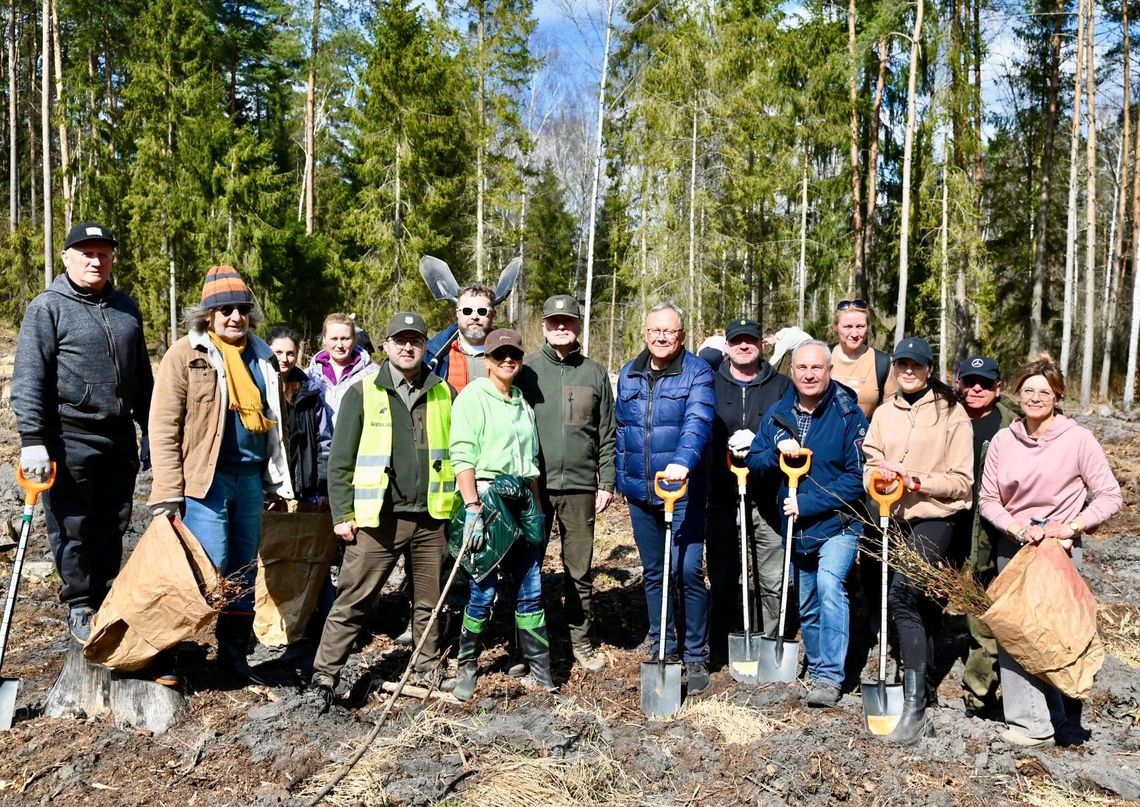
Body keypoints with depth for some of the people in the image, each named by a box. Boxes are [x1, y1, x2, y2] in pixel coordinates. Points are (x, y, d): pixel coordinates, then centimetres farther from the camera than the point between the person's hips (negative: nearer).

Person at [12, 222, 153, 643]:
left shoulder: (127, 308, 12)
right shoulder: (47, 307, -5)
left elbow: (142, 376, 19)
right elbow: (28, 380, -10)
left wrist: (150, 430, 18)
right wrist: (32, 441, -16)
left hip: (119, 438, 5)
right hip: (69, 440, -5)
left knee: (112, 527, 13)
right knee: (72, 529, 4)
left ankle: (106, 602, 27)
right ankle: (79, 608, 18)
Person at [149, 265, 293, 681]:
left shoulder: (261, 356, 13)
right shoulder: (185, 354, -4)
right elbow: (163, 427, -7)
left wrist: (277, 481, 17)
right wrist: (168, 494, -12)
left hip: (250, 477, 6)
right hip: (205, 477, -5)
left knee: (244, 570, 12)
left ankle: (235, 651, 26)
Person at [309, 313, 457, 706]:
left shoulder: (444, 394, 8)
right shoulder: (362, 393, 0)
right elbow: (341, 460, 0)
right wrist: (342, 514, -5)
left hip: (430, 517, 3)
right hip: (378, 517, -3)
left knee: (429, 602, 13)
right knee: (353, 601, -1)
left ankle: (427, 673, 27)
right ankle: (324, 676, 8)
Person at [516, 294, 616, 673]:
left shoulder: (594, 373, 8)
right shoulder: (527, 369, 3)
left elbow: (607, 434, 9)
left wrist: (607, 482, 4)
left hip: (580, 486, 1)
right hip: (533, 485, -1)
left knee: (580, 570, 8)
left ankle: (583, 641, 22)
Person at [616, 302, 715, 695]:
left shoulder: (697, 373, -6)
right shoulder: (629, 374, 11)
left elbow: (698, 423, -22)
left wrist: (683, 462, -39)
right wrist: (621, 478, 16)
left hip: (683, 491, -5)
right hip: (640, 493, 5)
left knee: (688, 573, -7)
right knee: (653, 574, 14)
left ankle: (695, 657, 8)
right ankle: (663, 649, 27)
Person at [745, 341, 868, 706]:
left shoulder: (848, 413, -12)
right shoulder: (778, 413, 2)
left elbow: (858, 477, -16)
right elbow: (753, 464, 3)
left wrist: (808, 503, -20)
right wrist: (777, 452, -18)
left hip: (838, 525, -5)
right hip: (795, 529, 5)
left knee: (829, 584, -25)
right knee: (807, 606, 16)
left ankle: (829, 677, -16)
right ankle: (817, 667, 36)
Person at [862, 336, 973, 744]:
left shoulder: (951, 414, -3)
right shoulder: (884, 413, 12)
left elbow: (961, 481, -6)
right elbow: (871, 465, 12)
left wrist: (916, 480, -18)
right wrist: (878, 478, -11)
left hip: (934, 516, -6)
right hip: (893, 516, 6)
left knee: (902, 595, -20)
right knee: (917, 600, 14)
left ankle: (914, 706, -19)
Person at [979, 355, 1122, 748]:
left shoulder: (1078, 439, -6)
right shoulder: (1003, 440, 2)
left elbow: (1110, 497, -4)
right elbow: (987, 499, 4)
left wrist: (1070, 526, -15)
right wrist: (1018, 528, -11)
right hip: (1012, 547, 3)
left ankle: (1065, 722, 16)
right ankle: (1030, 722, 9)